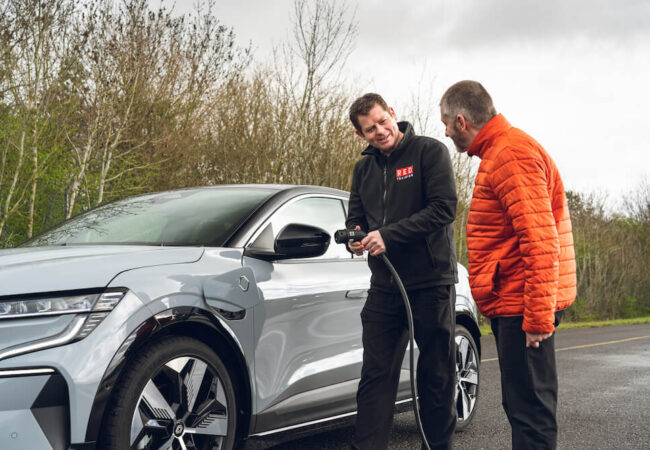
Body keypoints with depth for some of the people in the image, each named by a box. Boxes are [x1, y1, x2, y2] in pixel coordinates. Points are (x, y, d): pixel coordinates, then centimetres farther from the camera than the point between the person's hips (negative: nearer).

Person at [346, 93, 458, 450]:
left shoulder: (430, 152, -5)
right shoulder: (364, 168, 12)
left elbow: (444, 207, -15)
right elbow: (355, 216, 17)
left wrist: (388, 235, -20)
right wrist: (355, 238, -9)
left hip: (431, 283, -4)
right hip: (384, 286, 5)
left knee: (437, 375, 6)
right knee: (376, 374, 2)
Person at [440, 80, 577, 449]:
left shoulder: (511, 155, -16)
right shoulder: (498, 152, 19)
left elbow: (541, 241, -23)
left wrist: (538, 317, -24)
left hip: (523, 307, -11)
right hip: (514, 306, 11)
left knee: (531, 409, -6)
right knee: (521, 405, 17)